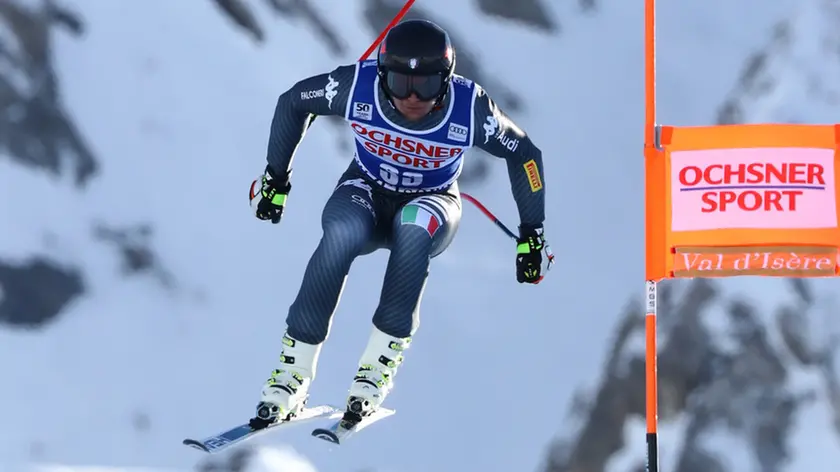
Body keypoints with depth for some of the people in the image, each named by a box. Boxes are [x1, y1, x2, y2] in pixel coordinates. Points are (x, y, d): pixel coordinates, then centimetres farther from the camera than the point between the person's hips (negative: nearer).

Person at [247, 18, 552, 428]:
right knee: (342, 232, -37)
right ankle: (292, 372, -29)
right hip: (366, 193, 0)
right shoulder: (358, 85, -23)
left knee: (415, 228, -39)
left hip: (433, 203, 0)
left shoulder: (470, 108, -25)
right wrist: (276, 178, 3)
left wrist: (532, 235, -5)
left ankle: (378, 368, -31)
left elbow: (523, 153, -7)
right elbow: (293, 103, -4)